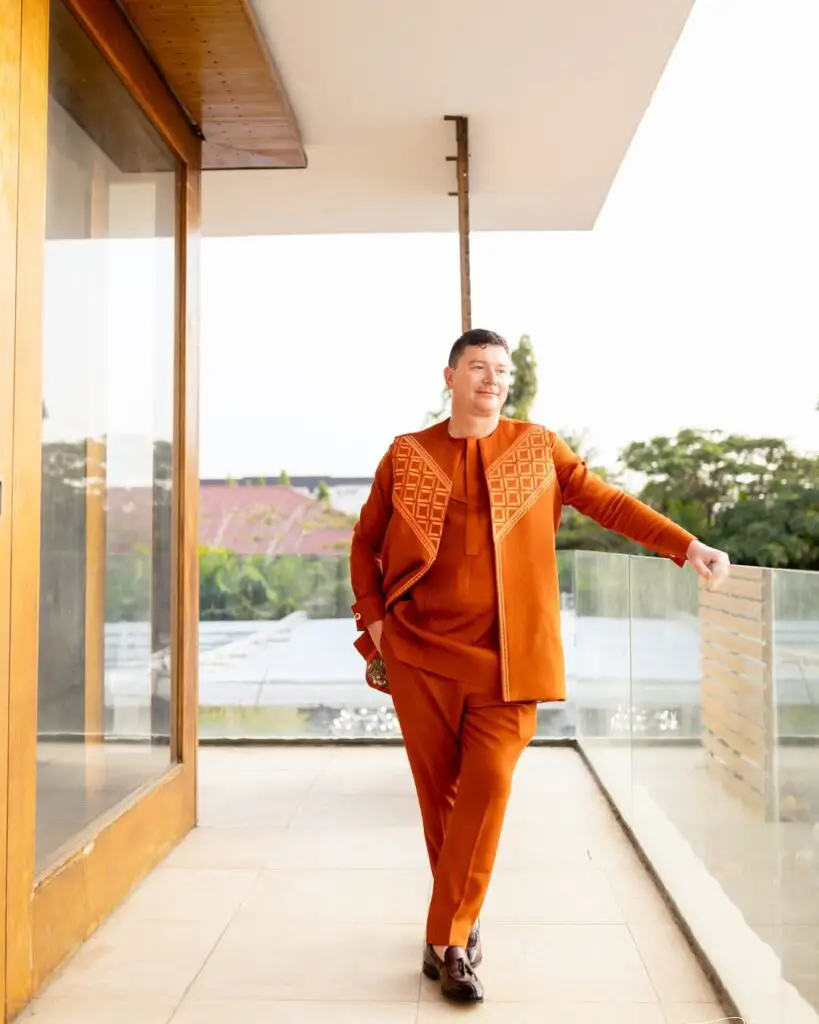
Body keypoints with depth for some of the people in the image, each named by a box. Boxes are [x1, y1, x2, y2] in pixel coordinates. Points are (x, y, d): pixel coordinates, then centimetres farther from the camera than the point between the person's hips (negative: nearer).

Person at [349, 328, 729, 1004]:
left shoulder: (537, 449, 6)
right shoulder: (408, 455, 6)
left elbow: (607, 502, 1)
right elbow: (365, 542, 13)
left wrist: (685, 547, -10)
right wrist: (373, 618, 3)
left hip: (506, 654, -1)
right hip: (421, 649, 1)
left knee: (487, 785, -9)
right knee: (438, 791, 8)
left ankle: (446, 941, 4)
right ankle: (461, 923, 28)